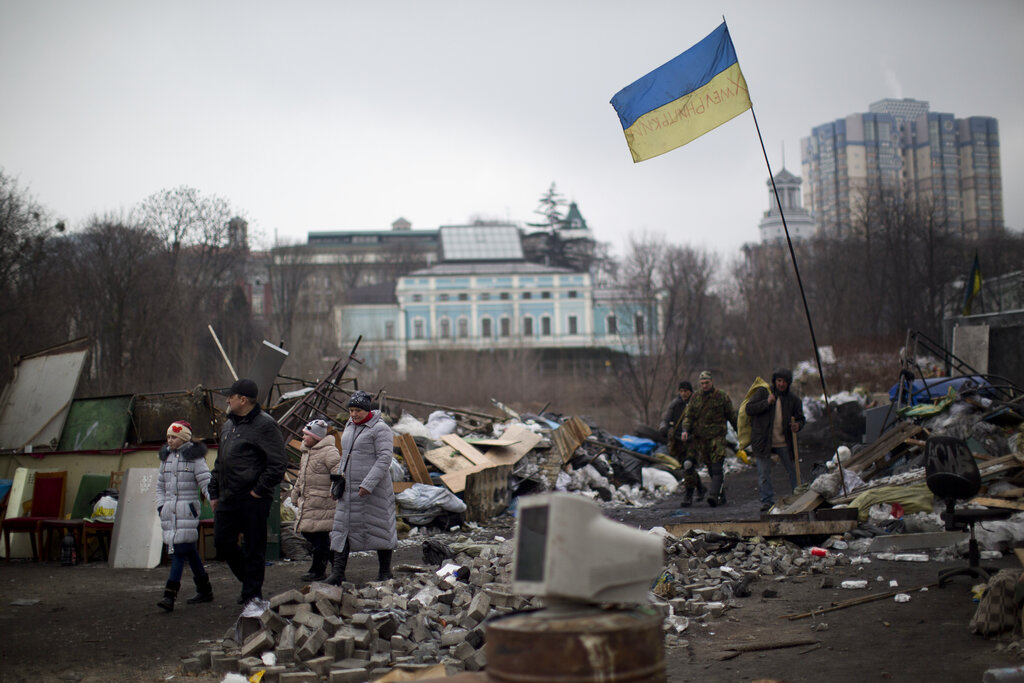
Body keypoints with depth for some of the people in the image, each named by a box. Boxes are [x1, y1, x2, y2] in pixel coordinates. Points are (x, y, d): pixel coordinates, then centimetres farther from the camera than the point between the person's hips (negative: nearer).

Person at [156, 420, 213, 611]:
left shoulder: (194, 457, -3)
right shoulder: (166, 457, 15)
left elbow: (205, 482, -6)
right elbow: (160, 485, 22)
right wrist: (160, 506, 10)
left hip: (187, 510, -6)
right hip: (169, 510, 6)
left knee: (180, 549, -13)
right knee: (189, 551, 11)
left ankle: (169, 595, -18)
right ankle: (205, 590, 20)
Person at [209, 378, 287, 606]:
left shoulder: (264, 425, -10)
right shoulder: (228, 426, 18)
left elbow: (278, 464, -15)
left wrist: (259, 490, -15)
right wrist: (214, 493, 20)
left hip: (253, 500, -8)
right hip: (228, 499, 8)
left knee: (254, 548, 0)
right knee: (223, 544, 10)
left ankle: (252, 594, 10)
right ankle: (249, 581, 29)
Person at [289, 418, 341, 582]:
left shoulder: (329, 452, -13)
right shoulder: (307, 451, 18)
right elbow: (301, 477, 27)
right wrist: (295, 494, 27)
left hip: (322, 501, -10)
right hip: (307, 500, 10)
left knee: (319, 534, -6)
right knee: (306, 531, 10)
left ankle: (318, 570, 4)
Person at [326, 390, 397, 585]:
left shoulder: (380, 429, -11)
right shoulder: (350, 426, 14)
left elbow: (384, 459, -18)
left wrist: (368, 484, -25)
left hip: (374, 488, -7)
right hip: (349, 488, 8)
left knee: (379, 528, 2)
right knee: (343, 526, 2)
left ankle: (385, 572, 15)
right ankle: (337, 572, 2)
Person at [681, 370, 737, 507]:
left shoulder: (722, 397, 1)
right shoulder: (695, 397, 10)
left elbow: (732, 416, 7)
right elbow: (688, 415, 8)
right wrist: (685, 430, -9)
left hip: (717, 436, -4)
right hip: (700, 438, 4)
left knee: (716, 467, -16)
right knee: (711, 469, 8)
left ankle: (714, 495, -25)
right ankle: (721, 496, 19)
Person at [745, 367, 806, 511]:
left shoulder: (794, 399, 3)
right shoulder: (762, 392, -2)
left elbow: (800, 418, 8)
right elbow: (749, 409, -7)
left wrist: (797, 425, -16)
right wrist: (766, 402, -20)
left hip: (784, 442, 2)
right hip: (763, 440, -2)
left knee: (793, 471, 8)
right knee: (764, 474, 2)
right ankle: (767, 501, 10)